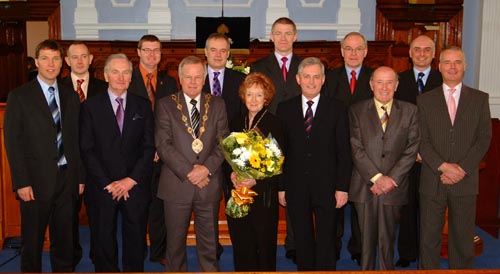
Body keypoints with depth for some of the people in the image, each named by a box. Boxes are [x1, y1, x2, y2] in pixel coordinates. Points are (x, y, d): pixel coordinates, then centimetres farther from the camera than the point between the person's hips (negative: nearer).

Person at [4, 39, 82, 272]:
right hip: (36, 182, -3)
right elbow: (13, 142, -6)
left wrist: (79, 176, 7)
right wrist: (21, 183, -11)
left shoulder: (71, 97, 10)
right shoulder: (19, 96, -3)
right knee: (32, 241, 8)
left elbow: (75, 139, 10)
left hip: (66, 179, 4)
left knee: (64, 239, 14)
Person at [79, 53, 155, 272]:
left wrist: (131, 179, -9)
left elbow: (149, 146, 2)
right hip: (102, 187, -1)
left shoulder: (143, 106, 6)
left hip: (135, 186, 1)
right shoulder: (91, 106, 1)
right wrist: (107, 184, -9)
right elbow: (87, 150, -3)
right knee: (104, 242, 9)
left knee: (136, 240, 8)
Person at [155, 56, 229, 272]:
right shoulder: (165, 105, 1)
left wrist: (207, 168, -13)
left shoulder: (217, 105, 8)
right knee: (175, 242, 11)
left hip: (209, 184, 2)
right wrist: (188, 172, -14)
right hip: (177, 185, -1)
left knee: (209, 244, 10)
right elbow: (163, 145, -7)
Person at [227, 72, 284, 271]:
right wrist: (232, 175, -6)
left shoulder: (274, 124, -3)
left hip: (264, 194, -4)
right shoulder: (236, 124, 11)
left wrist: (256, 180, -17)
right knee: (241, 245, 7)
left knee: (264, 245, 2)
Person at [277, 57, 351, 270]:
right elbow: (280, 151, 4)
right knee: (302, 241, 12)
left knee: (326, 241, 5)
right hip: (296, 187, 2)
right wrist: (280, 186, 1)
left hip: (326, 187, -1)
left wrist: (342, 188, -6)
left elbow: (344, 152, -1)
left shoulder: (337, 109, 0)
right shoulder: (285, 109, 4)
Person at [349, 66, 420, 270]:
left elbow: (412, 149, 0)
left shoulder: (410, 111, 6)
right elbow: (356, 149, -4)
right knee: (366, 238, 8)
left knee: (387, 239, 7)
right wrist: (376, 177, -12)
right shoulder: (357, 110, 3)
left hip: (393, 187, 0)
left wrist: (392, 178, -9)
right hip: (364, 186, 0)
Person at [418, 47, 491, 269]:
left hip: (465, 182, 0)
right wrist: (443, 166, -13)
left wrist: (462, 168, -12)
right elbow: (422, 140, -1)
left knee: (462, 238, 9)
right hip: (432, 181, 0)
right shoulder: (425, 100, 6)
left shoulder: (480, 99, 7)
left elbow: (484, 138, 0)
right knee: (428, 238, 7)